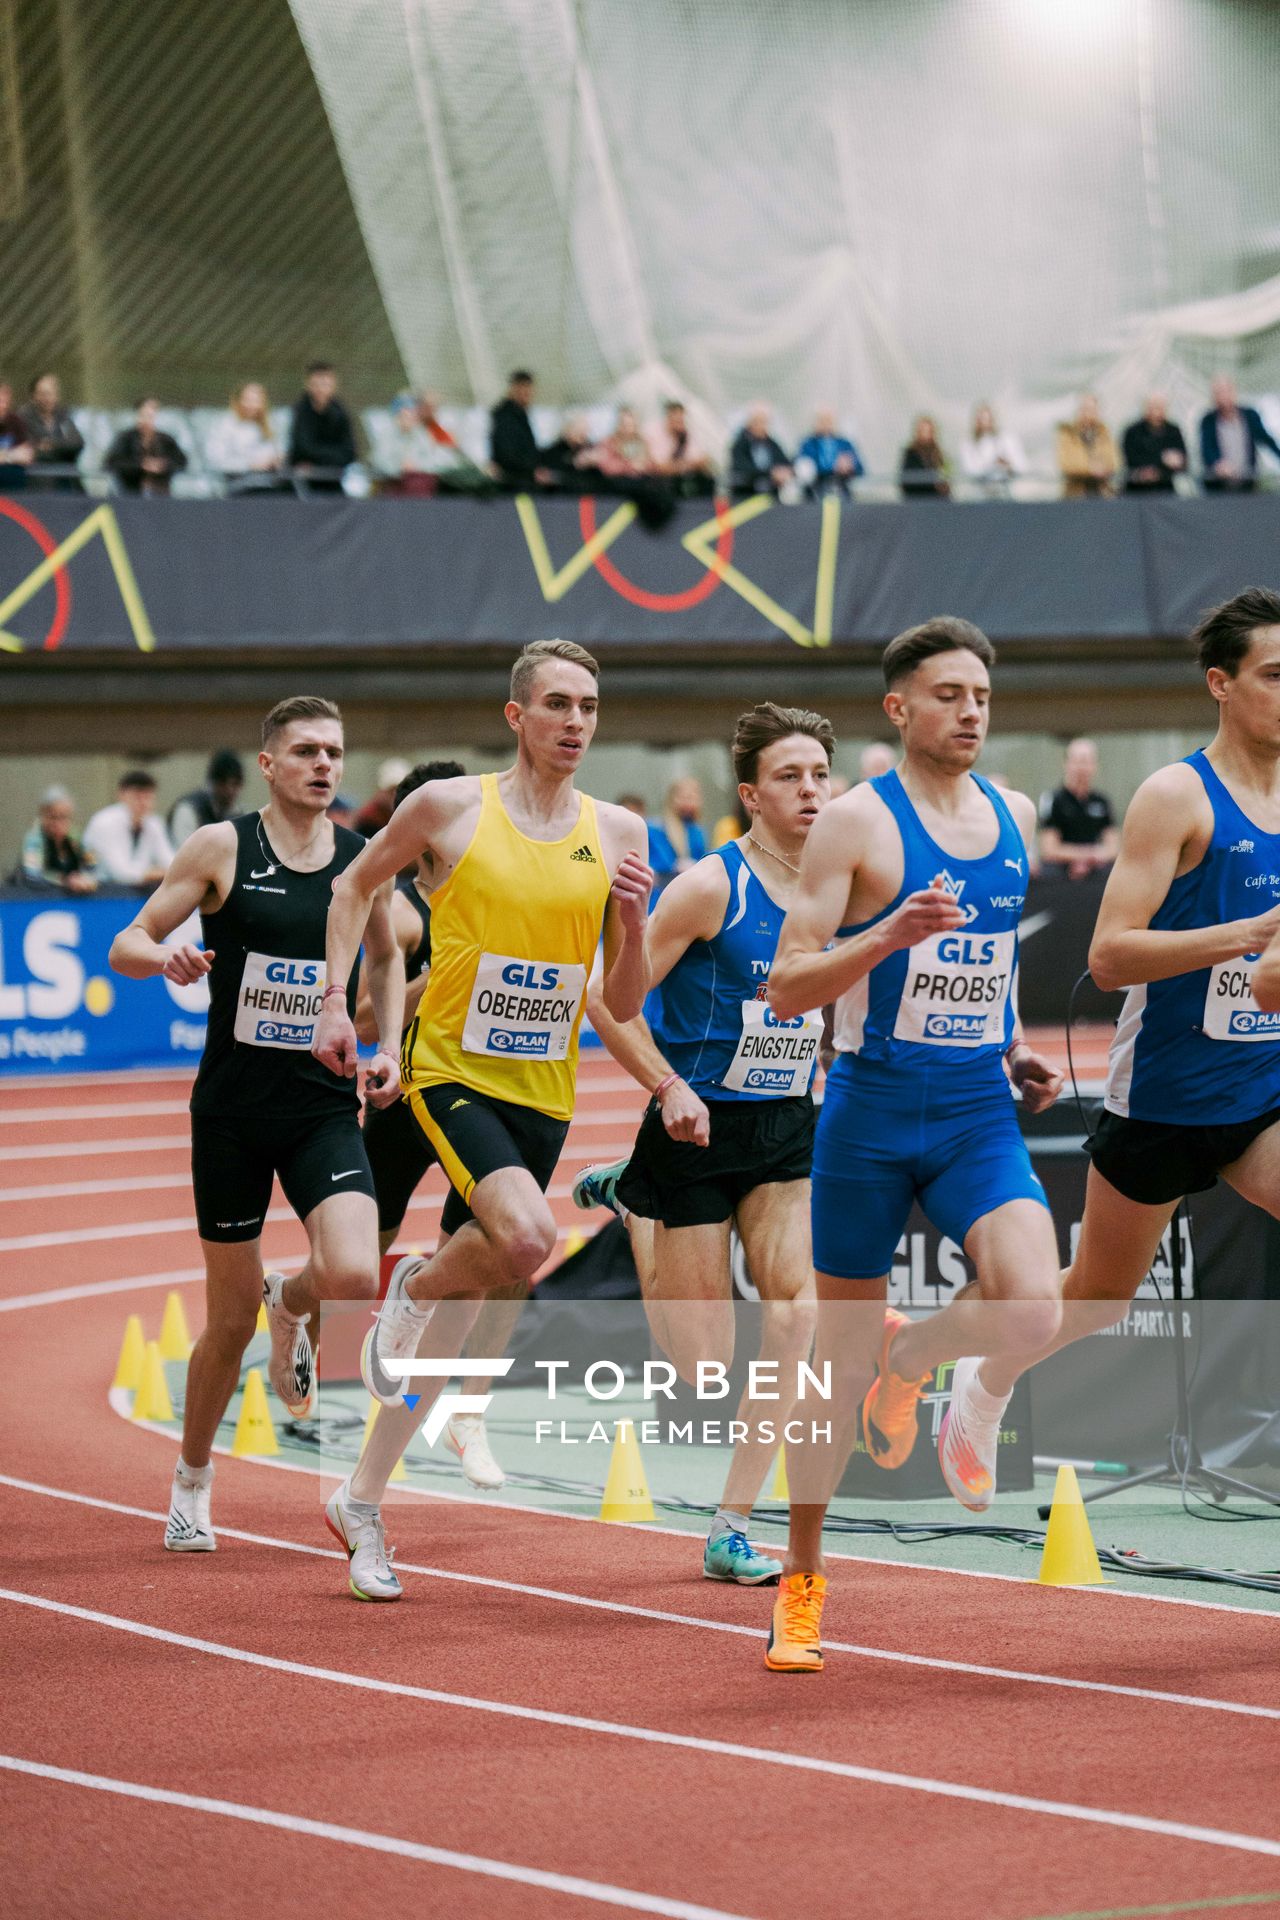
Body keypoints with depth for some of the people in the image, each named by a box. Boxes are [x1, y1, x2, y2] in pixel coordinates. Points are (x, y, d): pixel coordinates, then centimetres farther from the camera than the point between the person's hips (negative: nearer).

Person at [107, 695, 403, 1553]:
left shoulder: (366, 860, 3)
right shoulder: (222, 848, -5)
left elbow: (386, 958, 21)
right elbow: (125, 945, -3)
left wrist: (389, 1048, 7)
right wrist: (165, 957, -25)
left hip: (325, 1105, 2)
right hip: (233, 1106, -2)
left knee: (354, 1278, -21)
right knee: (230, 1318, 4)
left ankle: (291, 1303, 17)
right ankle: (193, 1482, 28)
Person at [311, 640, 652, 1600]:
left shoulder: (618, 832, 2)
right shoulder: (450, 807, -5)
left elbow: (624, 1005, 5)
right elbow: (357, 884, 12)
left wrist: (634, 920, -13)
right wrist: (336, 1001, 3)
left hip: (545, 1089, 4)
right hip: (452, 1067, -4)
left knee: (450, 1322, 8)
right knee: (527, 1239, -30)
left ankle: (362, 1501, 21)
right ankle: (415, 1284, 3)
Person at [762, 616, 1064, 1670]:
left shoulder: (1014, 815, 9)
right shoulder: (857, 820, -8)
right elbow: (786, 989, -11)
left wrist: (1014, 1049, 11)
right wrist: (889, 934, -26)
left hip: (979, 1113, 4)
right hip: (871, 1113, -4)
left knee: (1032, 1313, -20)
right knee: (841, 1353, 4)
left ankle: (912, 1353, 15)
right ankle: (802, 1584, 20)